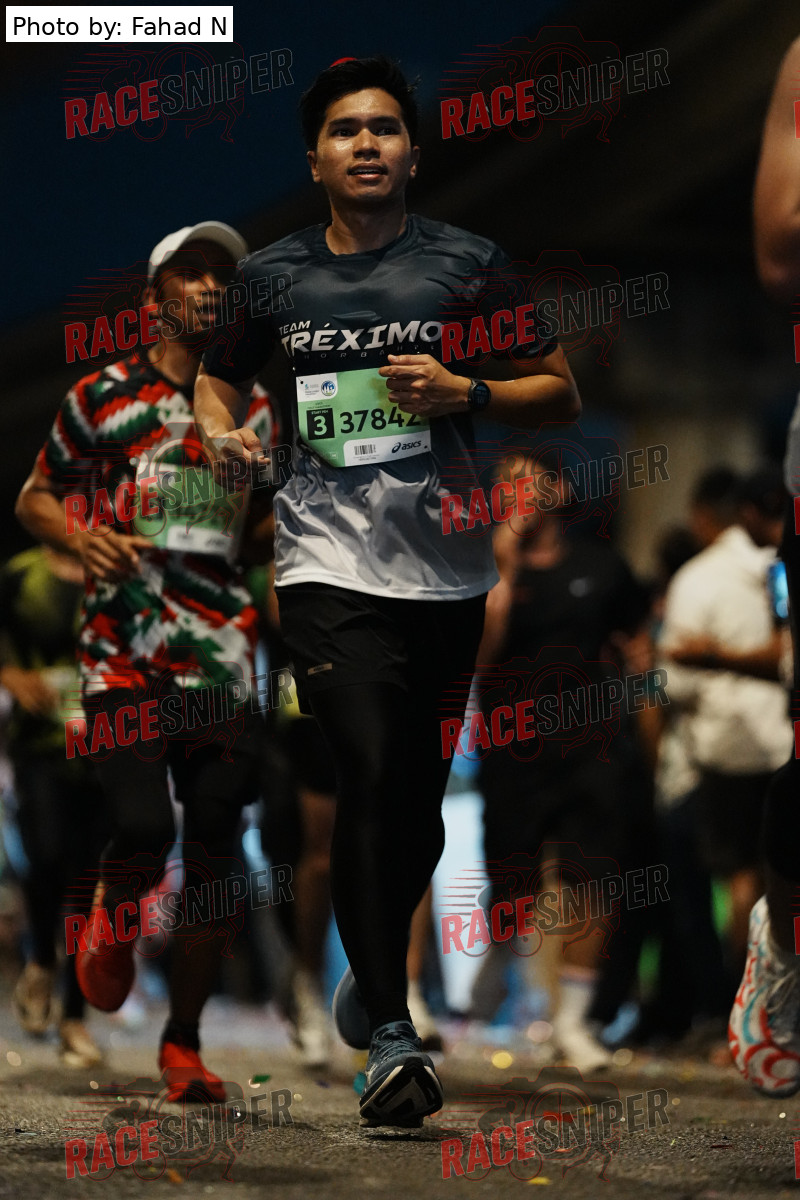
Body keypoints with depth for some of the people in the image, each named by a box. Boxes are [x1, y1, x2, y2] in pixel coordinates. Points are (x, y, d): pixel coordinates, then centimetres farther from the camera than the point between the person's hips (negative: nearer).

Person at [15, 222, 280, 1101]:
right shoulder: (102, 396, 4)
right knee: (142, 829, -20)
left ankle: (183, 1043, 12)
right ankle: (113, 918, 17)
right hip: (124, 656, -3)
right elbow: (34, 497, 11)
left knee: (213, 860, -1)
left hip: (221, 658, 3)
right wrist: (80, 538, -10)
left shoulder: (255, 411, 14)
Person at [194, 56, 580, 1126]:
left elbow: (561, 392, 9)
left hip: (447, 569, 1)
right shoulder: (272, 277, 10)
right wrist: (223, 432, 4)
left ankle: (370, 976, 36)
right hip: (329, 562, -1)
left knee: (420, 800, 8)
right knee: (371, 772, -19)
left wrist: (463, 394, -9)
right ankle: (391, 1040, -20)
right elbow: (218, 376, 27)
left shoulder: (468, 265, 6)